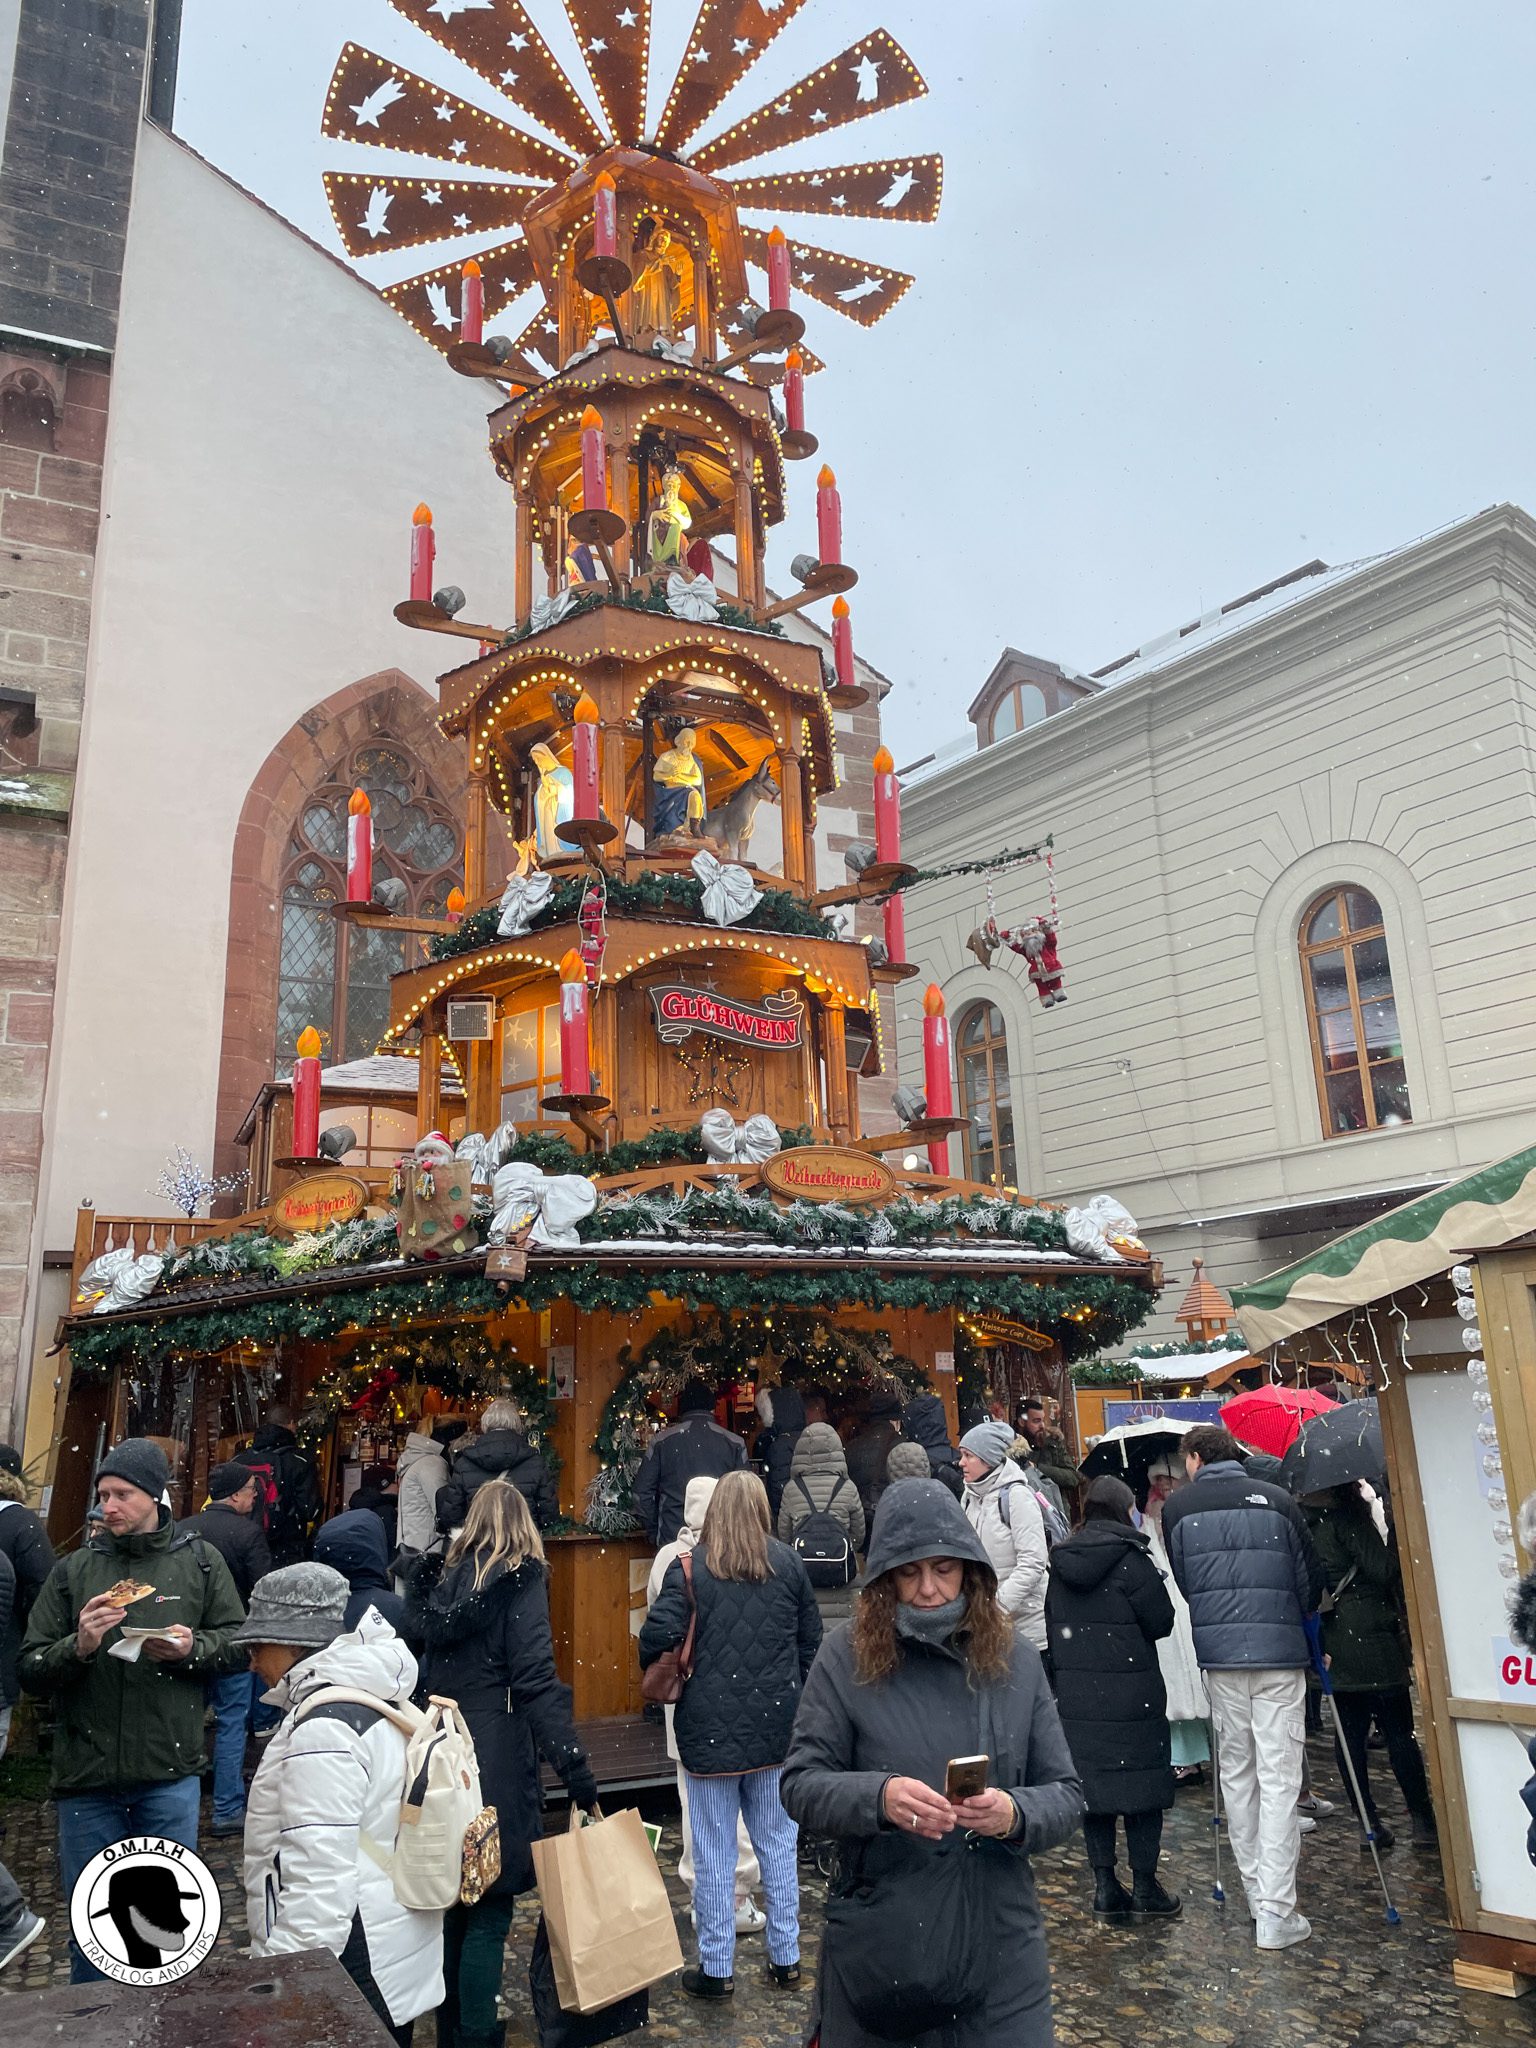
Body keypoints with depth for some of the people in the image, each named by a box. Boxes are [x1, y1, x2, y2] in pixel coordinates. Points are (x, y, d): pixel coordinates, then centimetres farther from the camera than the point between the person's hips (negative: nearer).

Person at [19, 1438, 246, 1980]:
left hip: (170, 1774, -1)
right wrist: (78, 1647, -16)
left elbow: (236, 1643, 5)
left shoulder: (199, 1561, 3)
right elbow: (31, 1670, 3)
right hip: (86, 1775, 1)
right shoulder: (73, 1570, 4)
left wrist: (191, 1647, -14)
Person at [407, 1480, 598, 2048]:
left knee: (452, 1900, 20)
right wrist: (578, 1777, -19)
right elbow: (536, 1683, -18)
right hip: (496, 1762, -6)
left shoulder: (443, 1579, 7)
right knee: (489, 1912, 4)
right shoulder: (521, 1581, -11)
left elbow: (426, 1669, 8)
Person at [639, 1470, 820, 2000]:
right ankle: (785, 1957, 25)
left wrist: (657, 1673, 4)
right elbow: (811, 1638, 5)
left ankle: (716, 1969, 18)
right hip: (776, 1725, 3)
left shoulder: (689, 1567, -10)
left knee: (714, 1851, 9)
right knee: (777, 1842, 16)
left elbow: (657, 1635, -17)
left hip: (712, 1727, -3)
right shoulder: (788, 1564, -1)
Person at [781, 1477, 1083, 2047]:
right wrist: (878, 1796, -26)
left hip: (998, 1942, 2)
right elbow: (801, 1783, -7)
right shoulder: (846, 1656, -7)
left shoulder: (1017, 1660, 0)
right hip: (876, 1939, -1)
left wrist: (1016, 1815, -20)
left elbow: (1065, 1793, 2)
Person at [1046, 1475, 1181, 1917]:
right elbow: (1162, 1622, -8)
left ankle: (1105, 1885, 15)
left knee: (1091, 1785, 10)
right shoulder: (1130, 1558, -12)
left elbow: (1051, 1626, 11)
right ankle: (1145, 1885, 12)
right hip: (1132, 1694, -5)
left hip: (1075, 1694, 5)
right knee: (1142, 1783, 6)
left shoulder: (1060, 1562, 6)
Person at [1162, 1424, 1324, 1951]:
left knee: (1236, 1773, 15)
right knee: (1279, 1778, 1)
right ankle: (1276, 1912, 0)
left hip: (1218, 1652, 1)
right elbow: (1311, 1580, 6)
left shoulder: (1177, 1508, 1)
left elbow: (1181, 1583, 9)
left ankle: (1256, 1891, 22)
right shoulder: (1276, 1499, -1)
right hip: (1280, 1651, -1)